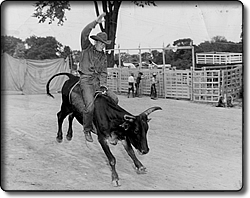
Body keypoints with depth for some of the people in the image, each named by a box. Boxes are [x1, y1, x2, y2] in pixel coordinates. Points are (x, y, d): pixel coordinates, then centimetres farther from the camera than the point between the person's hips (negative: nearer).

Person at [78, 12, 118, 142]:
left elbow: (103, 72, 10)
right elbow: (84, 34, -13)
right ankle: (87, 130, -3)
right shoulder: (87, 48, 4)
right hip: (86, 80, -6)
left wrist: (103, 85, -8)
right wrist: (96, 22, -20)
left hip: (97, 81, 6)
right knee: (90, 105, -23)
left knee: (114, 99, -5)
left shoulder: (103, 56, 16)